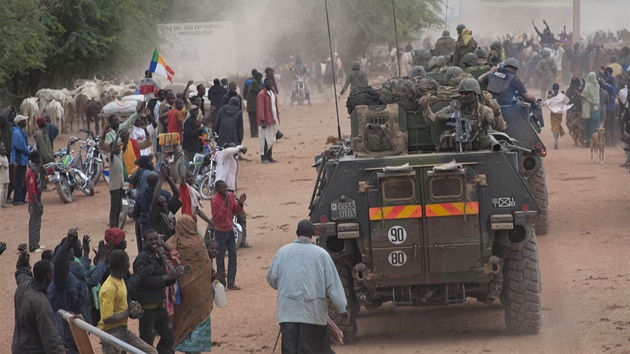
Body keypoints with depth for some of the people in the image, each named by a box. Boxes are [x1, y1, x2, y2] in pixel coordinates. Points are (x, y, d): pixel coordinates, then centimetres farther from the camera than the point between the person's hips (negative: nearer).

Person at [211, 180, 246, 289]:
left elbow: (235, 211, 6)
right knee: (221, 258, 2)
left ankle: (231, 283, 14)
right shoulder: (215, 200, -20)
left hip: (230, 230, 6)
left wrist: (240, 203, -14)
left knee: (233, 255, 7)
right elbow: (216, 218, -25)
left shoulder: (231, 196, -1)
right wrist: (225, 204, -31)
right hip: (220, 232, -6)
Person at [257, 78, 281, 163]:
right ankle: (264, 157, -1)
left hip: (273, 120, 8)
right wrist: (262, 121, -21)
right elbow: (260, 108, -15)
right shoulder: (262, 94, -10)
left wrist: (278, 120, 16)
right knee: (266, 139, -6)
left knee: (271, 139, 11)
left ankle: (269, 157, 17)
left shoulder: (273, 93, 16)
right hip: (266, 121, -8)